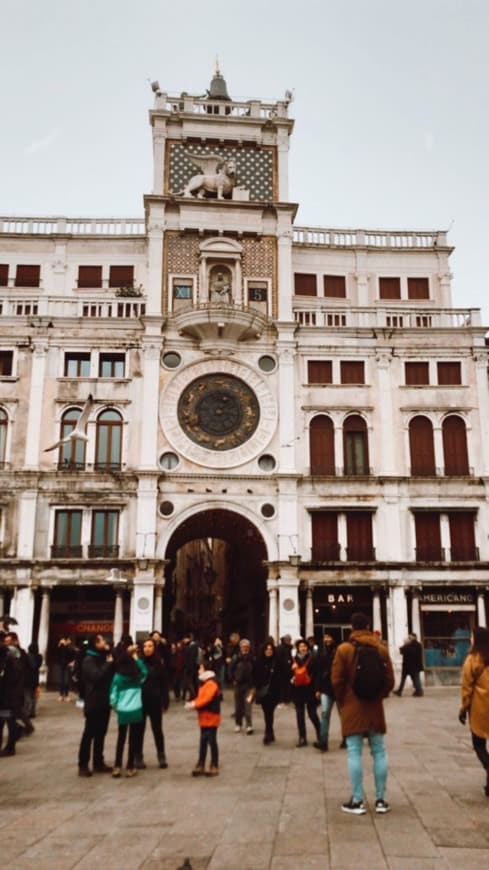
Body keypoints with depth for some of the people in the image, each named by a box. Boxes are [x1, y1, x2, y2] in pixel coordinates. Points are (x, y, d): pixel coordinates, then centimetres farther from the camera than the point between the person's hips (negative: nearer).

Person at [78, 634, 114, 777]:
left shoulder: (103, 658, 13)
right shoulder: (89, 660, -11)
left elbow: (112, 673, 9)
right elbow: (97, 676, -25)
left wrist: (110, 654, -2)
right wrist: (109, 663, -16)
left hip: (104, 702, 7)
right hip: (94, 703, -7)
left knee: (101, 733, 12)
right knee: (89, 734, -1)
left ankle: (98, 763, 20)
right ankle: (83, 765, 6)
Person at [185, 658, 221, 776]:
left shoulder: (211, 683, -17)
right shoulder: (204, 683, 15)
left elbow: (206, 699, -26)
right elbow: (200, 698, 15)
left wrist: (194, 705, -23)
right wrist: (192, 703, -2)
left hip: (211, 718, -10)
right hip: (204, 718, 10)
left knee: (212, 741, 0)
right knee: (203, 742, 13)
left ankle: (214, 766, 9)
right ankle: (200, 765, 18)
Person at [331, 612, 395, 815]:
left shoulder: (344, 649, -8)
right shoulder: (381, 648, 1)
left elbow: (337, 680, -8)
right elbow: (389, 680, 1)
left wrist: (342, 701, 8)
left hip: (352, 708, -3)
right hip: (375, 708, 3)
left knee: (354, 753, 0)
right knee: (379, 752, 10)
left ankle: (357, 801, 1)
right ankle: (380, 800, 13)